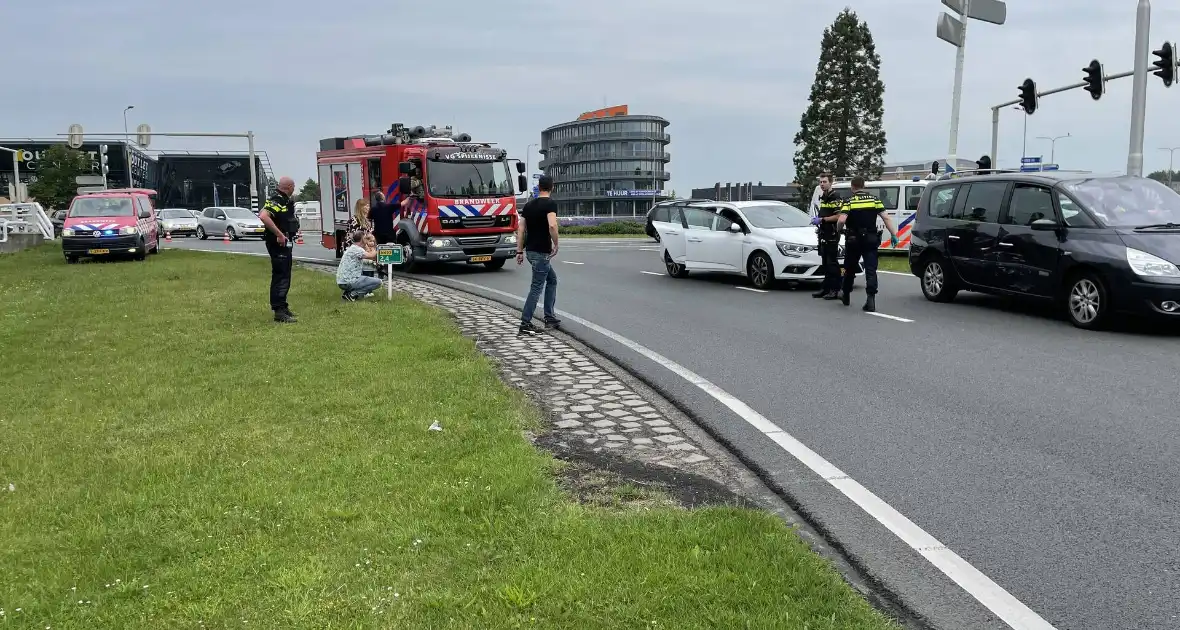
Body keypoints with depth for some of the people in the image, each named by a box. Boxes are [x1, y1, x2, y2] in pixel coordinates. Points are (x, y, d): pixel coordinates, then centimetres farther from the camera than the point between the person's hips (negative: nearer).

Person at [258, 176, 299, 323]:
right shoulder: (276, 201, -17)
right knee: (281, 276, -11)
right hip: (278, 243, -11)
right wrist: (279, 234, -30)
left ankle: (281, 307, 27)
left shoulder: (285, 201, 14)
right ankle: (279, 312, -11)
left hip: (285, 243, 11)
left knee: (284, 276, 17)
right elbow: (264, 216, -33)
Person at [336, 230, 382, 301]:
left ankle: (349, 292, 11)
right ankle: (352, 294, -11)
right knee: (378, 282, -9)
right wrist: (374, 251, 0)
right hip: (348, 282, -10)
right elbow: (371, 256, -20)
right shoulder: (356, 249, -13)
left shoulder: (351, 248, 17)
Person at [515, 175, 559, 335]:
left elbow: (520, 229, 10)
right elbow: (552, 226, -27)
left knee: (552, 279, 21)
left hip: (530, 250, 8)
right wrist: (556, 245, -14)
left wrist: (519, 251, 13)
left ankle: (550, 318, 21)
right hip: (541, 252, -8)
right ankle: (525, 324, -2)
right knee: (537, 287, -3)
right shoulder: (550, 204, -11)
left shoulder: (528, 205, 10)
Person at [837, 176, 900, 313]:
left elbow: (841, 220, -20)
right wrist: (894, 235, -3)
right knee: (871, 270, -3)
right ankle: (871, 300, -17)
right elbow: (886, 218, -5)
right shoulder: (874, 200, 3)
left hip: (853, 241, -1)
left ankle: (846, 296, 31)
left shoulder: (849, 201, -6)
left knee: (850, 269, 16)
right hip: (871, 240, 1)